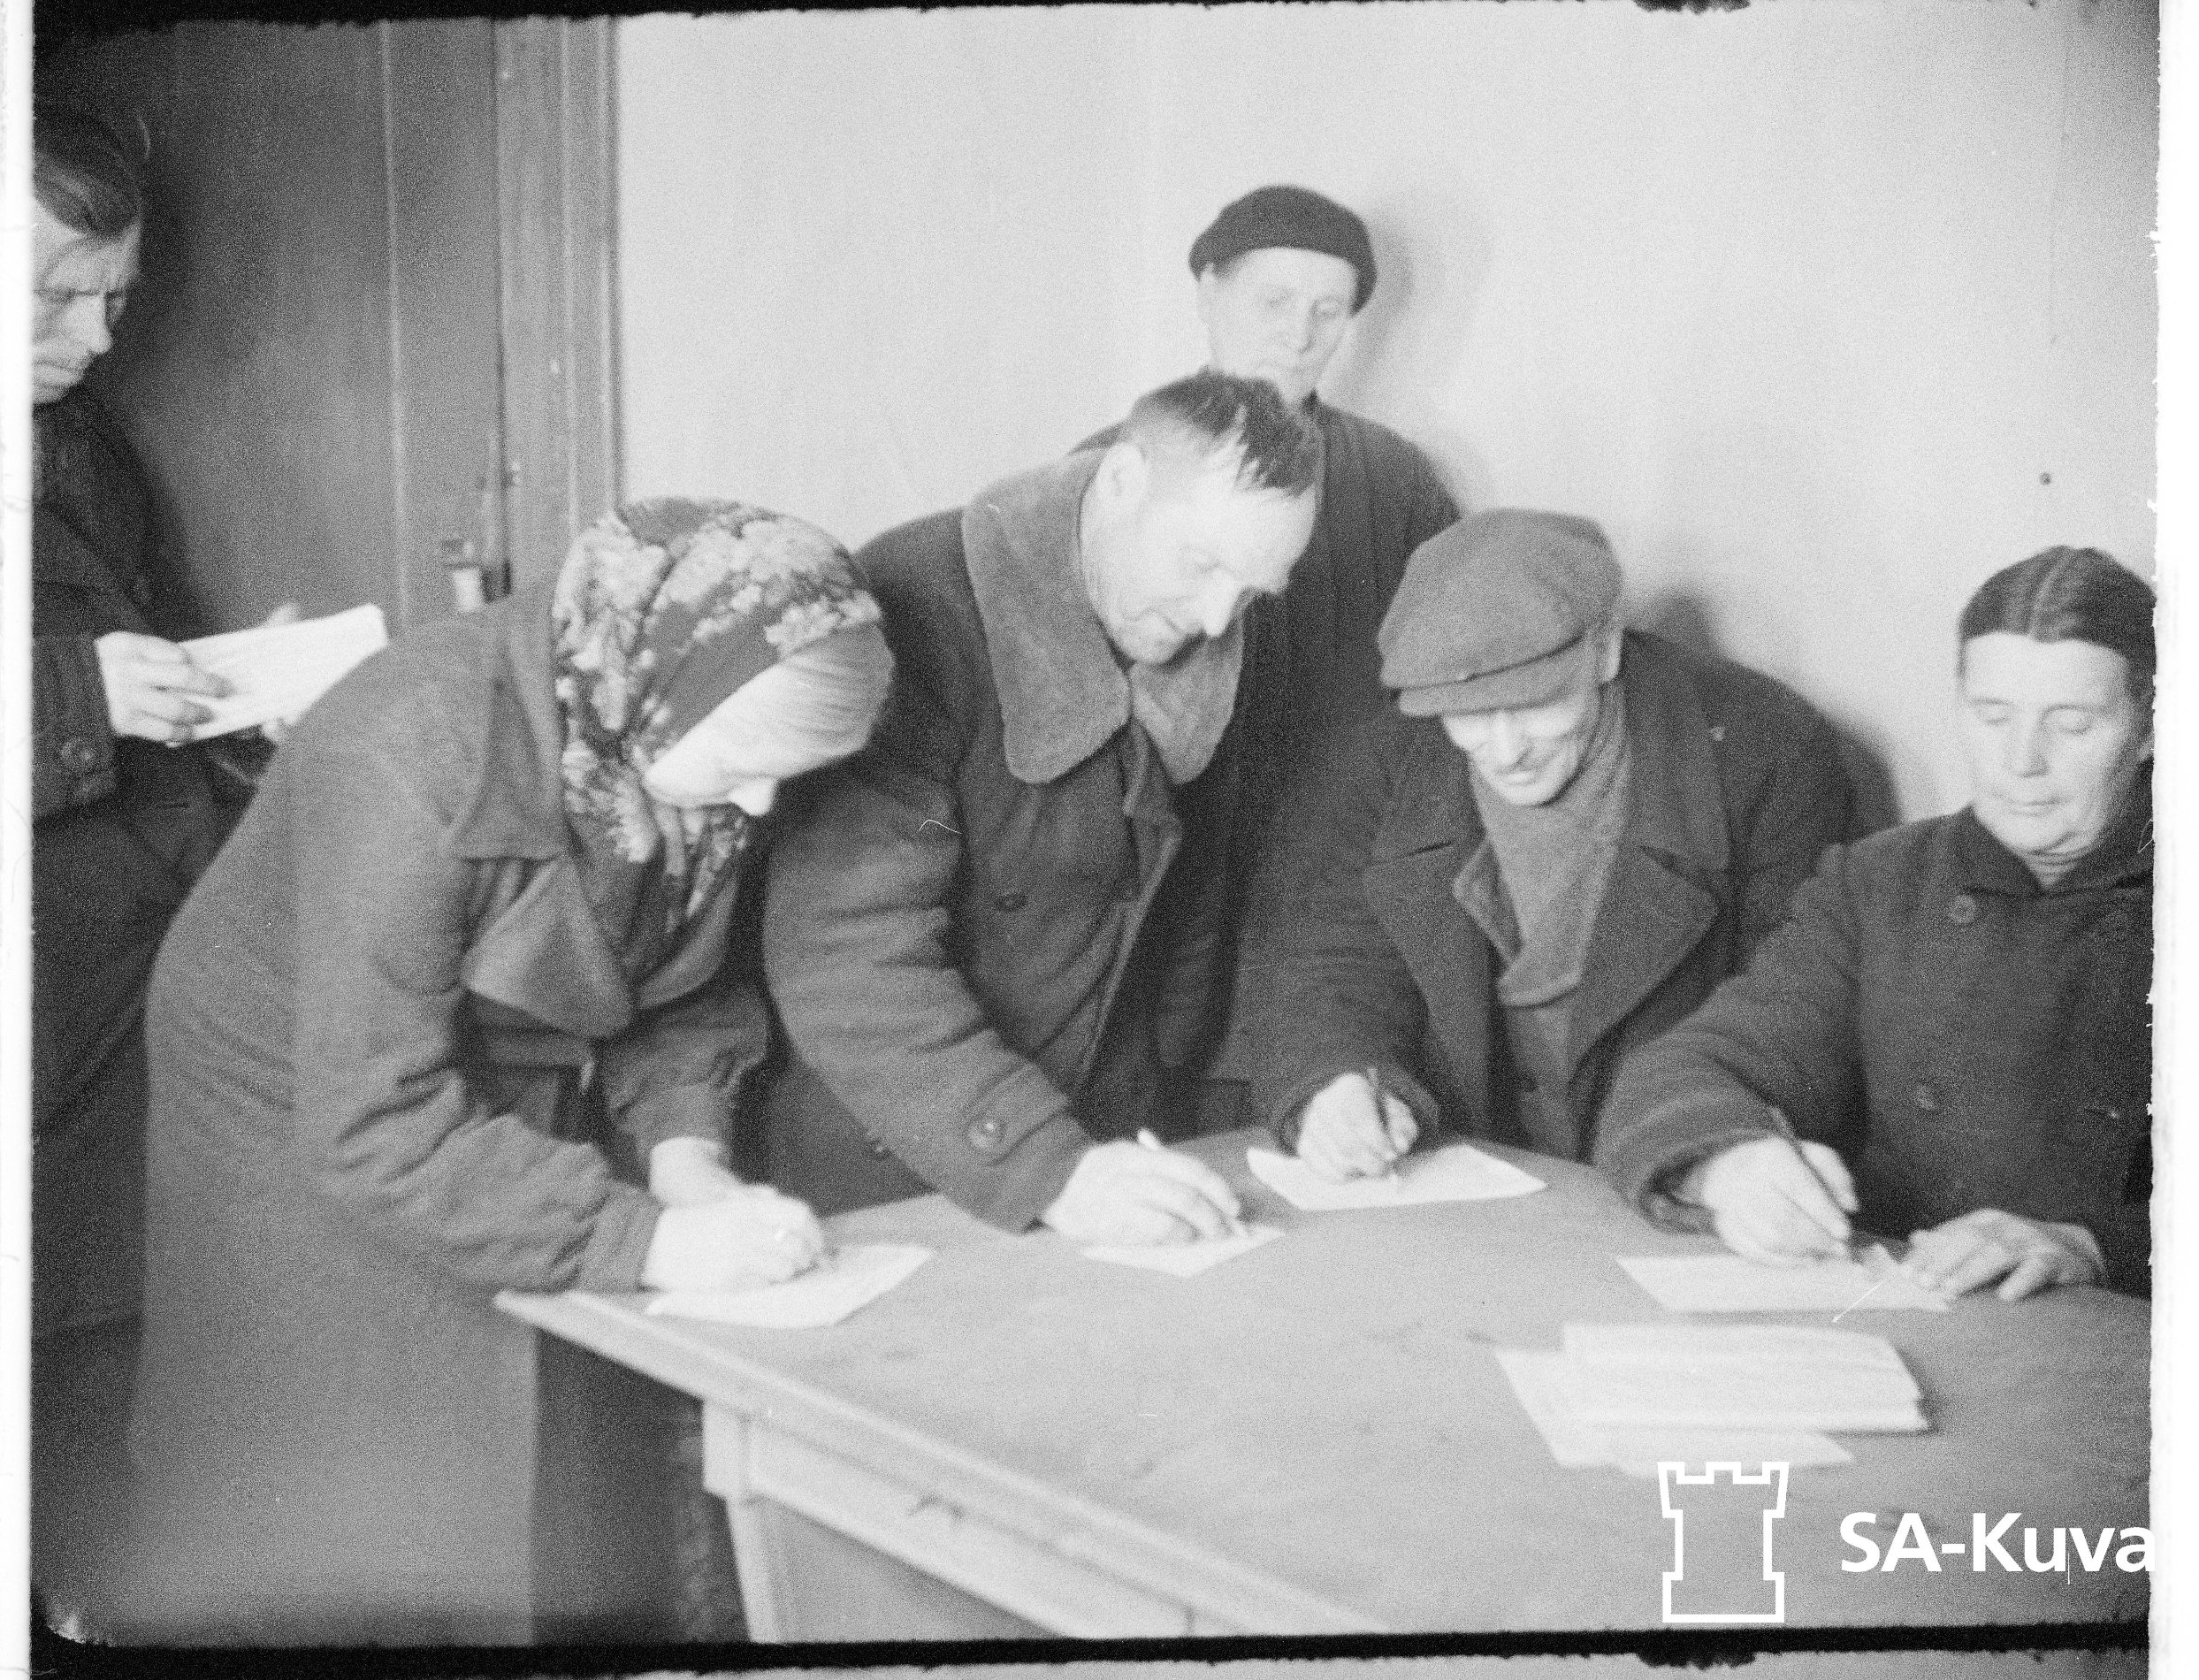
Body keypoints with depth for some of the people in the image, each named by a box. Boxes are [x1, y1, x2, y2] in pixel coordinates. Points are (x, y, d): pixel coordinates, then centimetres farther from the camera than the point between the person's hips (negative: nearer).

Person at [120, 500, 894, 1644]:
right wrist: (647, 1237, -34)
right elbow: (377, 1127, -33)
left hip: (534, 1111, 5)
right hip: (316, 1134, -5)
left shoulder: (695, 753, -14)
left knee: (565, 1516, 10)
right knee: (355, 1553, 5)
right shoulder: (410, 765, -33)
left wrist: (686, 1150, -18)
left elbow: (695, 983, 0)